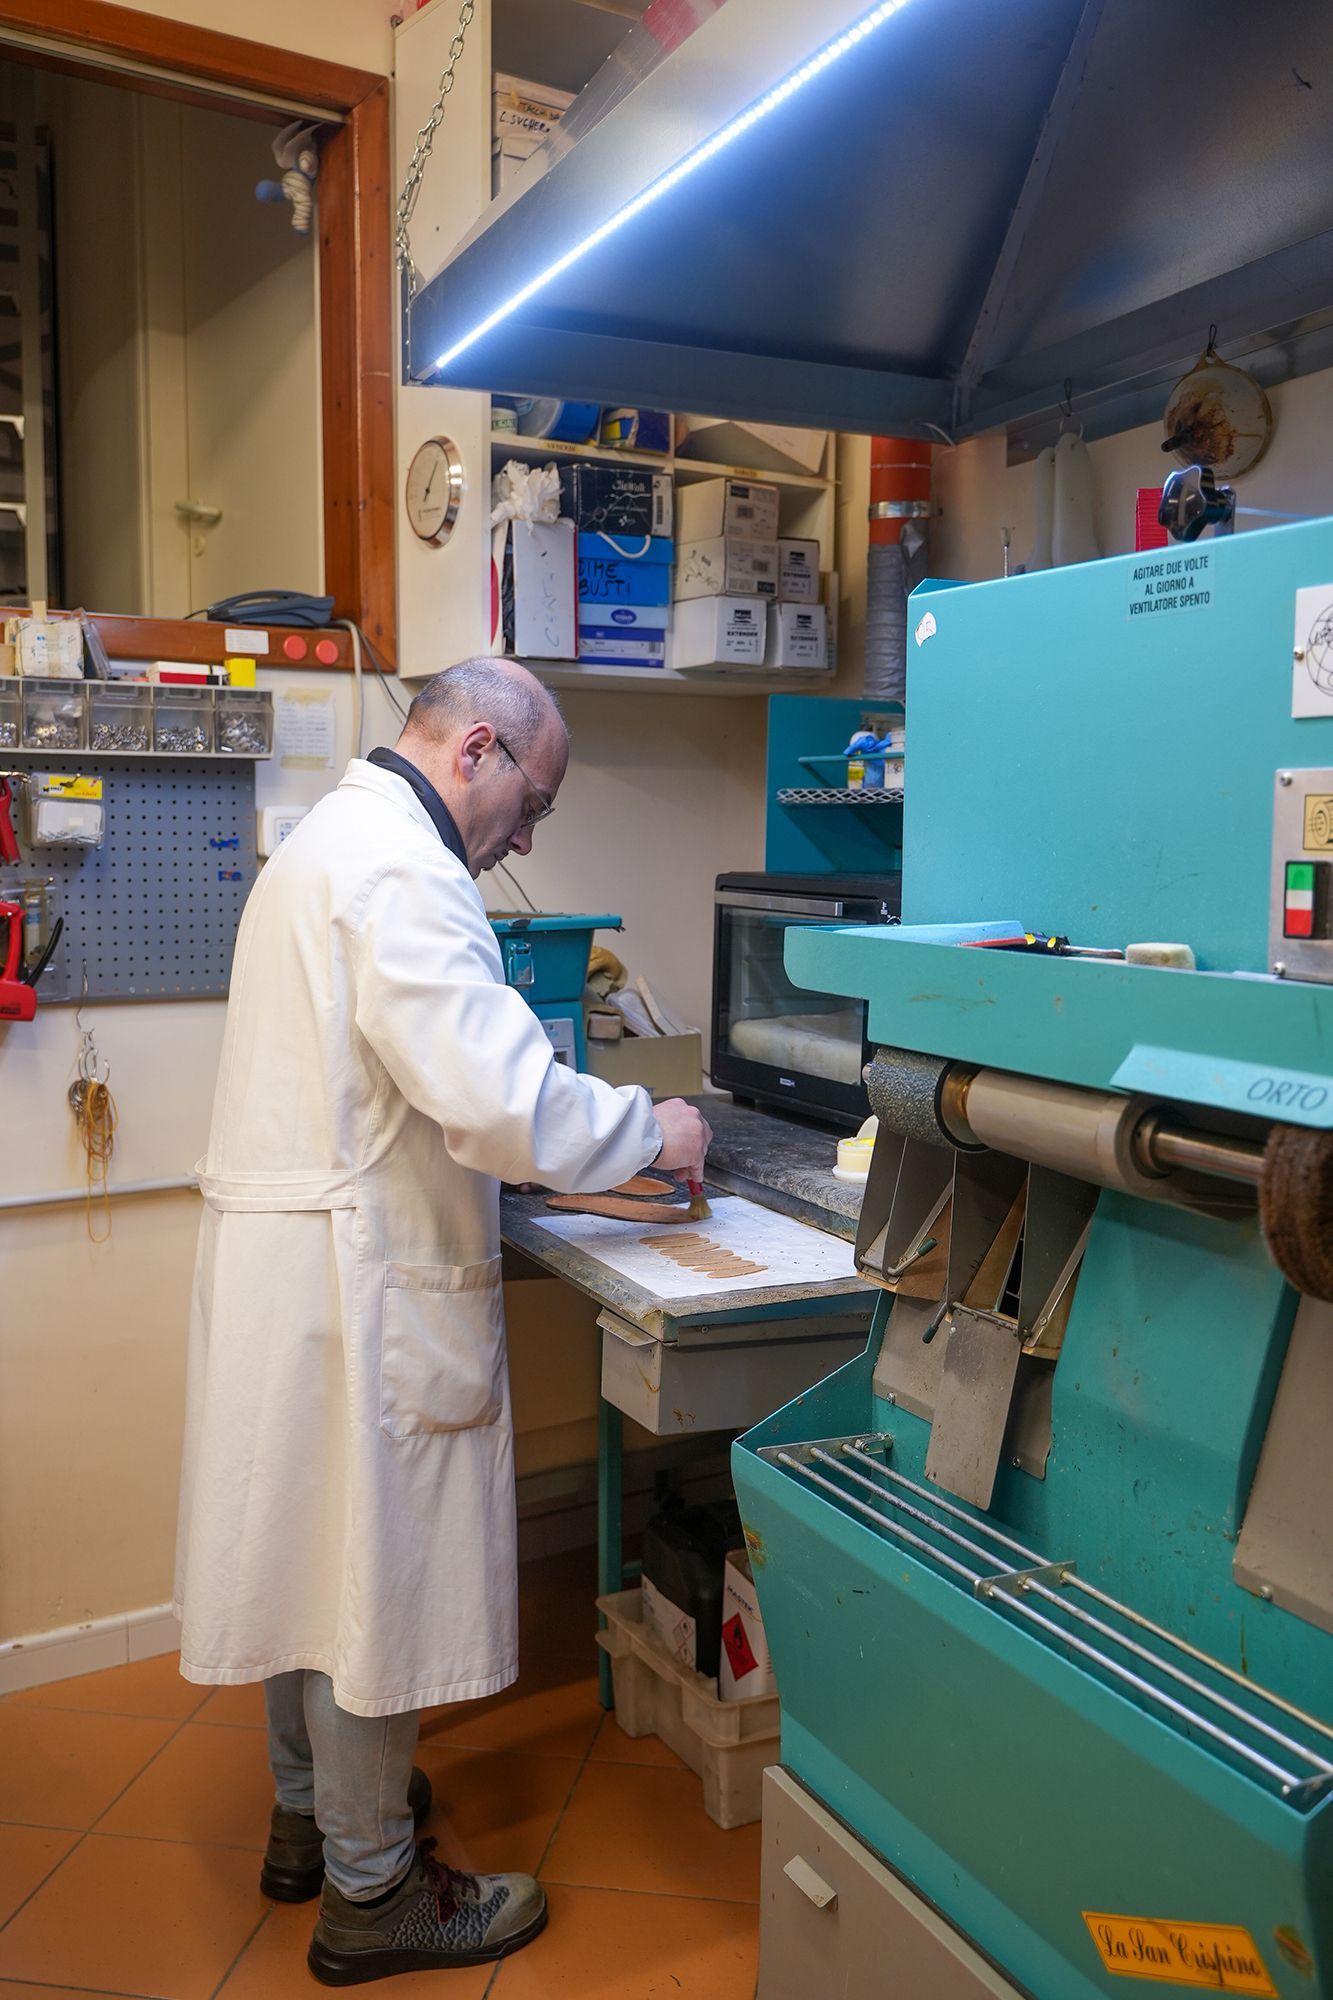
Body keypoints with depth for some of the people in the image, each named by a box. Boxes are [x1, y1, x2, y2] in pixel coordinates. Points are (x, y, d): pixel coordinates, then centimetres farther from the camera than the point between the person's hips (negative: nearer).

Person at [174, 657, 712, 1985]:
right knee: (372, 1569, 4)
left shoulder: (336, 837, 16)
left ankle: (309, 1818, 39)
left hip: (293, 1249, 11)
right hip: (349, 1274, -10)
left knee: (314, 1550, 21)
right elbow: (492, 1090, -27)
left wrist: (540, 1150, 16)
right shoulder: (398, 866, -19)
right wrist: (649, 1131, -12)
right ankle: (370, 1892, 21)